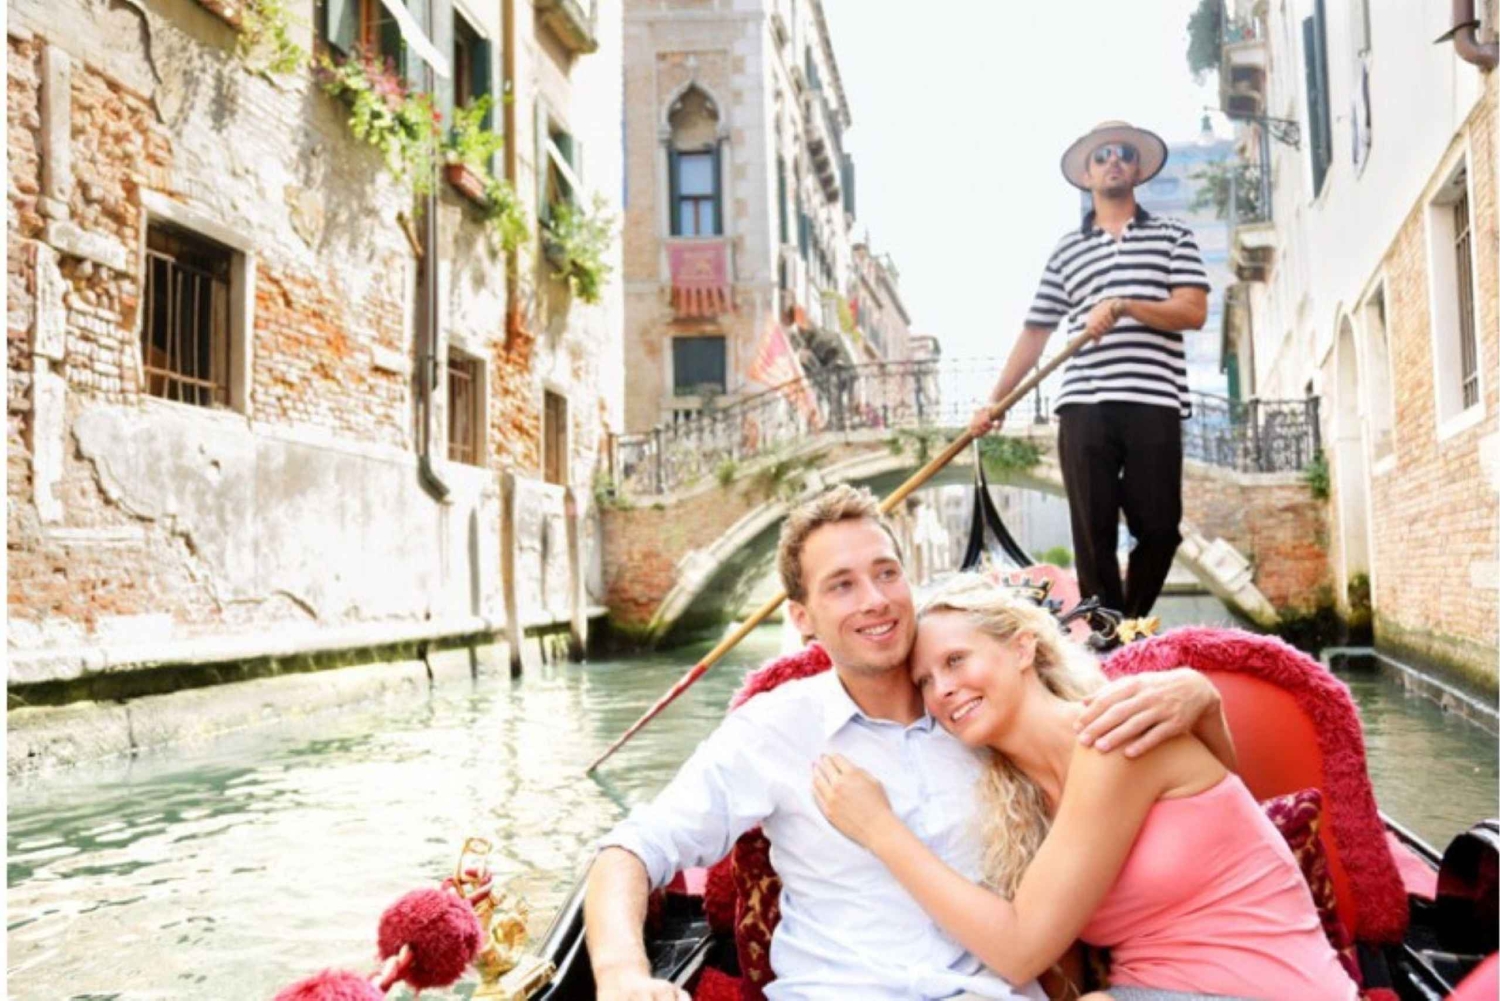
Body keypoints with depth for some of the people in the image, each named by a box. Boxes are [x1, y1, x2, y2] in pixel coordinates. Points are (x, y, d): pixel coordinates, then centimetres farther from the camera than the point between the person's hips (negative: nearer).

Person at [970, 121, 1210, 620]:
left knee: (1158, 528, 0)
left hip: (1154, 402, -1)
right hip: (1083, 405, 1)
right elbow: (1035, 333, 14)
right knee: (1094, 534, 0)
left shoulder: (1173, 236, 13)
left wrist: (1122, 305, -14)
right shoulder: (1066, 250, 16)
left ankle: (1133, 629, 20)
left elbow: (1193, 312, 0)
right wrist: (995, 400, 8)